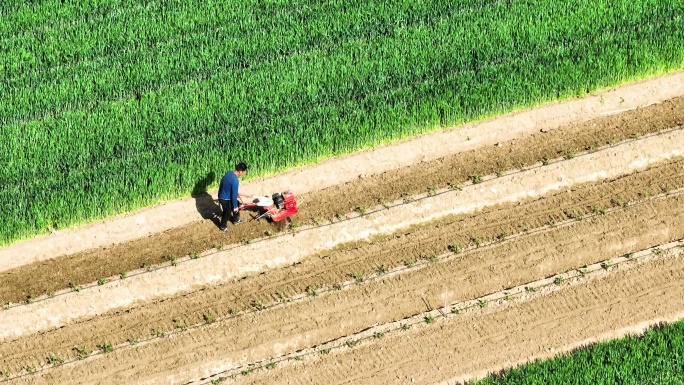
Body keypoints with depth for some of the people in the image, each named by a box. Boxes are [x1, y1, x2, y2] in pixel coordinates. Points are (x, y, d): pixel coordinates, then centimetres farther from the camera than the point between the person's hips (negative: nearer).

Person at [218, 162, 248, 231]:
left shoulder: (229, 173, -5)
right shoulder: (235, 181, -32)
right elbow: (234, 195, -25)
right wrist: (235, 206, -11)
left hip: (222, 196, 8)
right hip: (225, 199, -8)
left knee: (237, 205, 26)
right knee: (227, 213, 16)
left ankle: (236, 220, 47)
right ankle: (223, 227, 39)